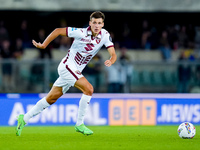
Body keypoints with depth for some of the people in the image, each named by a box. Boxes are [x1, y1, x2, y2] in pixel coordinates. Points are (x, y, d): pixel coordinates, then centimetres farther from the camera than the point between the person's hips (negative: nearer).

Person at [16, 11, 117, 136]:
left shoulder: (105, 35, -4)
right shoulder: (81, 33, -19)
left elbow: (113, 54, -7)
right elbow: (58, 31, -11)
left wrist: (110, 61, -30)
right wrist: (43, 45, -9)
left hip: (76, 71, 6)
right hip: (67, 66, -6)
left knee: (51, 98, 11)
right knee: (88, 89, -23)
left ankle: (24, 119, 21)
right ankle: (79, 124, -13)